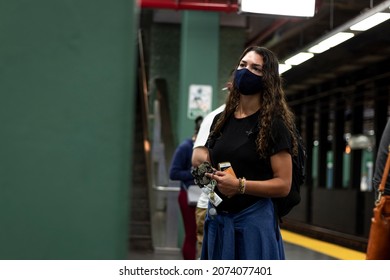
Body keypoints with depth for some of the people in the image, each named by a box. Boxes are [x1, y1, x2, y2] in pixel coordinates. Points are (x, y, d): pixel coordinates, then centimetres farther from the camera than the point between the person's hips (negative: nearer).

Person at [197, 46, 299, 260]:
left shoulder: (273, 124, -5)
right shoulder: (221, 120, 13)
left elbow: (283, 184, -10)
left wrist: (240, 185, -22)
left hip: (254, 220, -6)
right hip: (217, 219, 6)